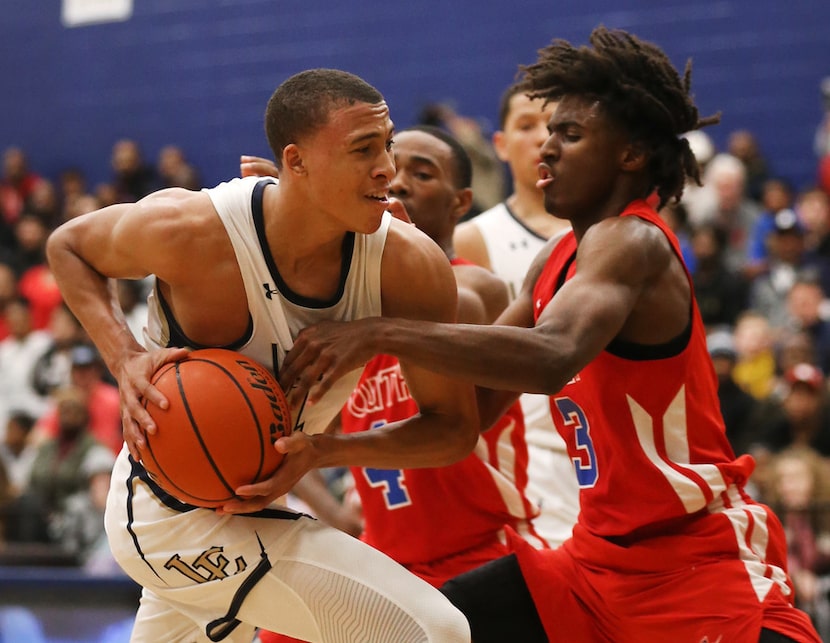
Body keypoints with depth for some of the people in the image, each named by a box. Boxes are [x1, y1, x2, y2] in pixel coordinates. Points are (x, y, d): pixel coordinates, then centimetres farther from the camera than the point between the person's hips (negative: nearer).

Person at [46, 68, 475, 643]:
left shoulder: (410, 267, -19)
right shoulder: (188, 229, -27)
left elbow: (455, 427, -11)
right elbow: (69, 246, -6)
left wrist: (319, 452, -27)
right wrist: (127, 358, -23)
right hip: (175, 509, -6)